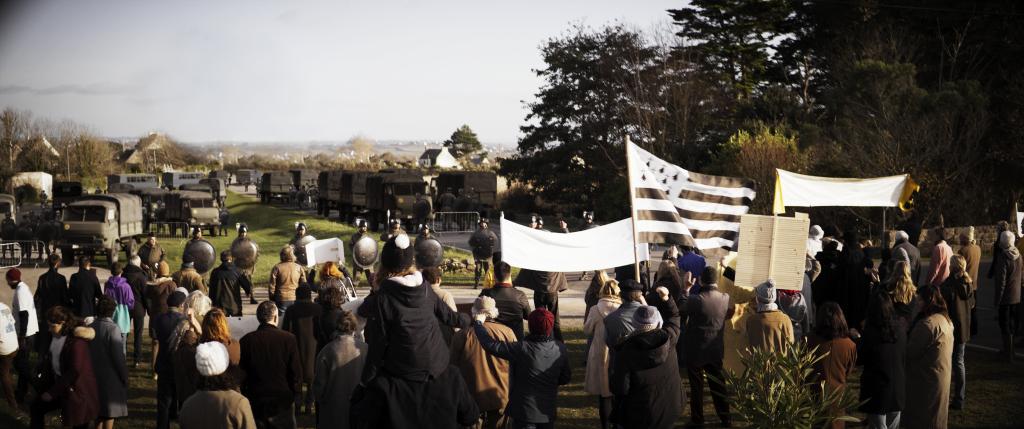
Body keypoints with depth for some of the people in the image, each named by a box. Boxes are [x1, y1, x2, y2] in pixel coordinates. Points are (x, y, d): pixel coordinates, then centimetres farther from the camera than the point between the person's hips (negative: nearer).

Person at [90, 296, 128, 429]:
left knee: (100, 409, 18)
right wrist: (124, 375, -7)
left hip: (95, 375, 5)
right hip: (111, 377, -5)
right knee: (110, 412, 6)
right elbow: (118, 356, -18)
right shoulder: (113, 328, -17)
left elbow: (87, 353, 2)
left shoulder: (91, 327, -2)